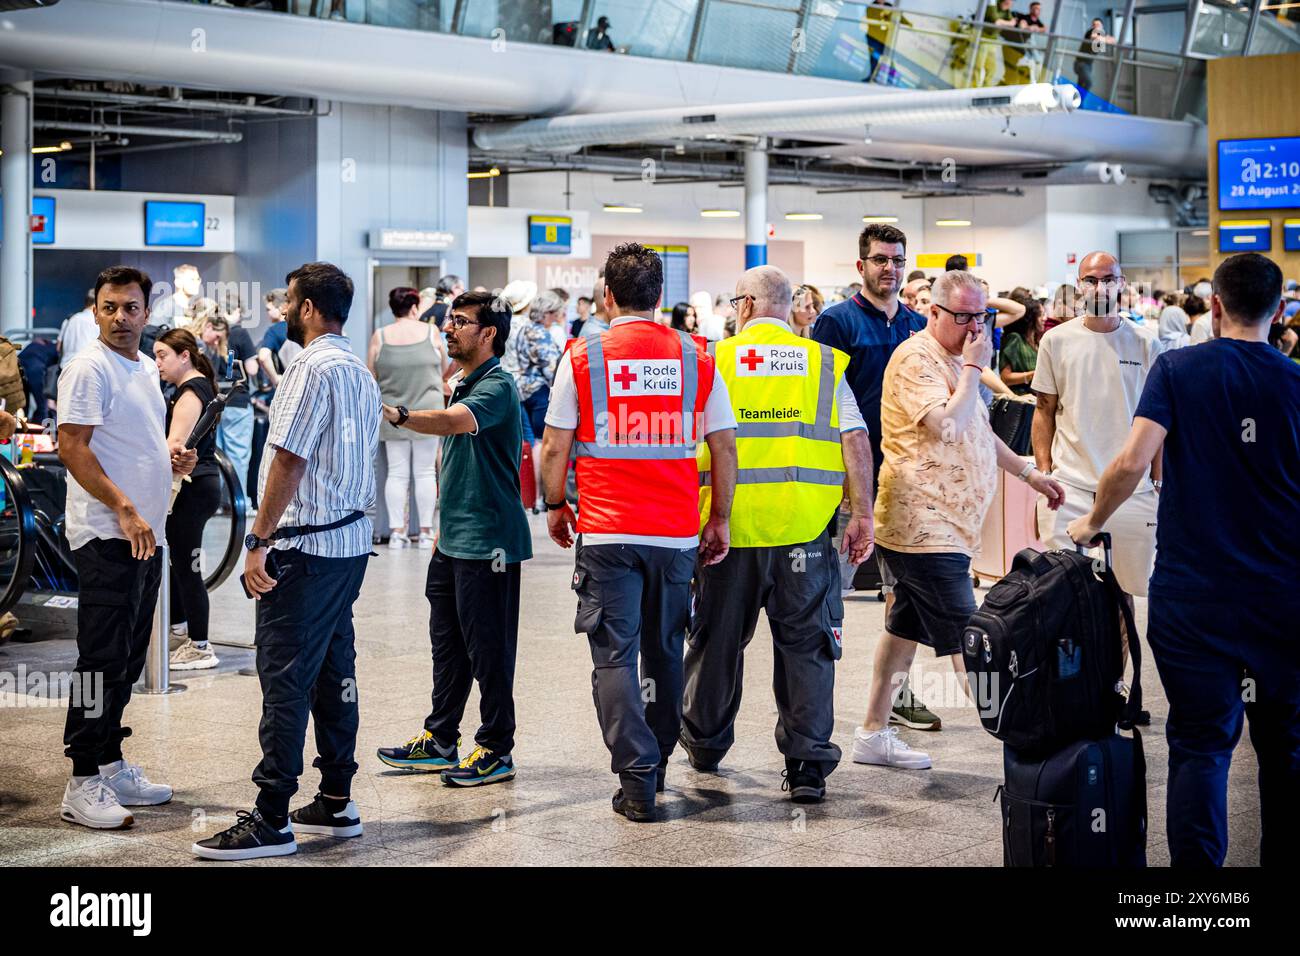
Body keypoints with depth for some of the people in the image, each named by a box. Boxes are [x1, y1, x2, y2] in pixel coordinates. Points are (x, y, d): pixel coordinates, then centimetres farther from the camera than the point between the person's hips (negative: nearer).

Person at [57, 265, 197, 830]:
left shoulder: (146, 368, 17)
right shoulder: (89, 369, -10)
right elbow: (71, 447, -17)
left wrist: (173, 461, 7)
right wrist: (124, 510, -22)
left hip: (146, 534, 9)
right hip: (107, 535, -9)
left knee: (127, 661, 13)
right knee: (102, 660, -8)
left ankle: (110, 766, 22)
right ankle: (83, 784, -5)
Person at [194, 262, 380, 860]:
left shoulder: (312, 368, -14)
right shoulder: (361, 372, 16)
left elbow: (288, 460, -18)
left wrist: (259, 541, -15)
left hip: (305, 546, -10)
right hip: (351, 542, 10)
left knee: (285, 679, -7)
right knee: (334, 672, 14)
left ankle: (272, 821, -5)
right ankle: (336, 803, 20)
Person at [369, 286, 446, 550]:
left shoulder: (379, 337, -2)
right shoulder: (431, 332, -3)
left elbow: (370, 378, 2)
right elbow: (444, 369, 9)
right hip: (426, 411, -1)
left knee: (397, 472, 6)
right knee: (425, 472, 5)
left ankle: (397, 531, 5)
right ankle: (426, 532, 6)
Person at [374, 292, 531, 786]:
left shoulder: (496, 386, -15)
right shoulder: (463, 383, 16)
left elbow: (455, 422, -36)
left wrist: (395, 414, -49)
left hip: (487, 541, -10)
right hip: (455, 538, 10)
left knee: (487, 647, -1)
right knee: (447, 642, 15)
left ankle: (496, 750, 9)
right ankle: (438, 741, 25)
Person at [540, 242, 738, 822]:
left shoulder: (582, 356, -3)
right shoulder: (696, 357, 2)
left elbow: (555, 448, -1)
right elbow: (724, 448, 4)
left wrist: (555, 506, 15)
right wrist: (720, 519, 14)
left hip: (606, 532, -3)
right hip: (677, 533, 3)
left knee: (615, 656, 2)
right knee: (664, 651, 17)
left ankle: (636, 779, -5)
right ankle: (656, 765, 30)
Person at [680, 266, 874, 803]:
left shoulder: (716, 361, 4)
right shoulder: (824, 362, 6)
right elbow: (856, 443, -1)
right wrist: (862, 516, 2)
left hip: (729, 527, 0)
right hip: (804, 528, 0)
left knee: (718, 640, 16)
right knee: (806, 646, 5)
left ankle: (705, 744, 32)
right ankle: (808, 766, 1)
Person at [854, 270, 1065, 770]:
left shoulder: (954, 359, 19)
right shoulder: (916, 359, -13)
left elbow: (977, 430, 31)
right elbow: (947, 426, -26)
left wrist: (1030, 473, 32)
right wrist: (973, 367, -16)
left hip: (941, 525, 10)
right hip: (925, 526, -10)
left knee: (906, 627, 13)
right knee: (964, 637, -10)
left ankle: (874, 733, 20)